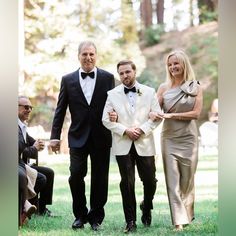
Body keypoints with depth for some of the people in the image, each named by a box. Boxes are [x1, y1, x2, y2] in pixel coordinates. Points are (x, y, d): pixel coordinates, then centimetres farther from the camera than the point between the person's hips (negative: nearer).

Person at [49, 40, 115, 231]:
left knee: (100, 179, 5)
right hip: (78, 137, 0)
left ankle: (96, 217, 17)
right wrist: (55, 136, 1)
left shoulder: (107, 78, 3)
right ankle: (80, 215, 11)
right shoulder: (68, 80, 5)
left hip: (101, 137, 0)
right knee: (76, 176, -7)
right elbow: (60, 110, 6)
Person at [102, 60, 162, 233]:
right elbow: (107, 120, 1)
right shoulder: (112, 95, 5)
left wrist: (142, 129, -11)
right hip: (123, 145, -1)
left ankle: (146, 208, 31)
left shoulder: (149, 92, 7)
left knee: (150, 181, 1)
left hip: (144, 144, 1)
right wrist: (125, 131, -11)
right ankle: (130, 221, 6)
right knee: (127, 183, -2)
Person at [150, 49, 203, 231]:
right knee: (173, 180, -5)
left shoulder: (196, 88, 2)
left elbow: (196, 113, -7)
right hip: (169, 138, 1)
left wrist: (171, 115, -15)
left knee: (187, 179, 6)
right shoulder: (164, 88, 6)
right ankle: (179, 220, -6)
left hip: (188, 138, 0)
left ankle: (188, 214, 24)